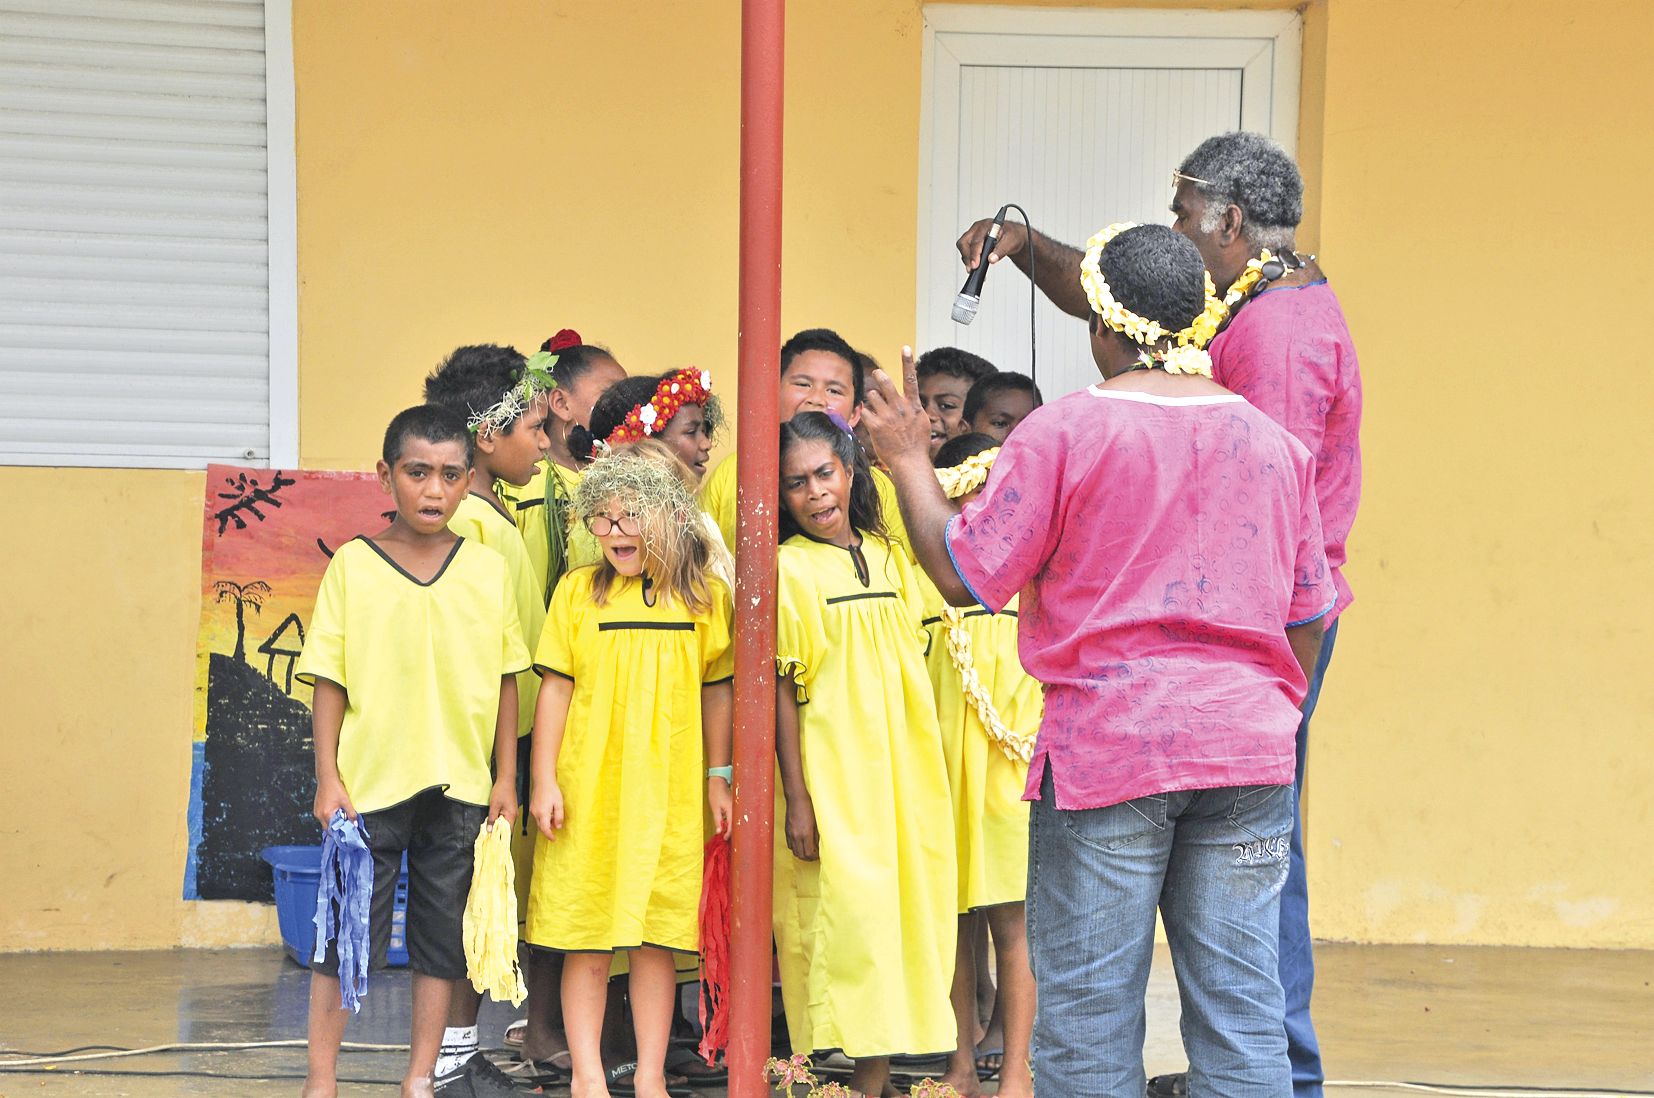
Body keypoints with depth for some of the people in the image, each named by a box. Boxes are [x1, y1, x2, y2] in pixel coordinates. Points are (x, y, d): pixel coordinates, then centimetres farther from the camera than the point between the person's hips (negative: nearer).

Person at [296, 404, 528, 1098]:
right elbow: (328, 681, 0)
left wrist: (506, 779, 5)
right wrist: (328, 778, -5)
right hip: (369, 781, -2)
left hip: (460, 785, 2)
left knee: (443, 937, 7)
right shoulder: (353, 565, -1)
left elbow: (504, 681, 8)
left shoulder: (489, 571, 4)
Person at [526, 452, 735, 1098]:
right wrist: (544, 780, -2)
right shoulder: (578, 591, 2)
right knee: (586, 939, 2)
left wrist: (718, 778, 9)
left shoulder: (704, 596, 5)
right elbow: (555, 687, 2)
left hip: (670, 794, 1)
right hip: (588, 792, -1)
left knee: (657, 938, 3)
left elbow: (717, 689, 11)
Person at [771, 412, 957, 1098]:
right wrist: (795, 799, -11)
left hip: (899, 770, 5)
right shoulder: (789, 568, -5)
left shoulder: (887, 557, 10)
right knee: (841, 915, -9)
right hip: (829, 778, -5)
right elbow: (781, 688, -7)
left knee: (899, 909, 3)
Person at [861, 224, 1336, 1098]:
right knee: (1241, 1008, 4)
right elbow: (1307, 616, 14)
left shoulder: (1063, 433, -6)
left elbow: (963, 575, -5)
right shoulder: (1272, 443, 9)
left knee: (1088, 1013, 1)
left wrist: (908, 461, 8)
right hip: (1249, 754, 4)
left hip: (1105, 749, -4)